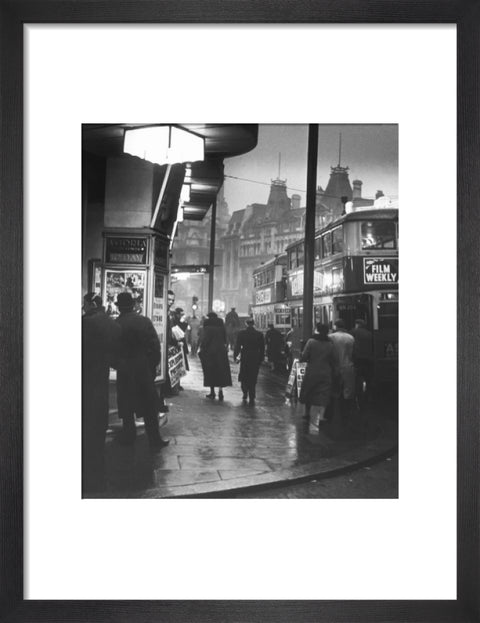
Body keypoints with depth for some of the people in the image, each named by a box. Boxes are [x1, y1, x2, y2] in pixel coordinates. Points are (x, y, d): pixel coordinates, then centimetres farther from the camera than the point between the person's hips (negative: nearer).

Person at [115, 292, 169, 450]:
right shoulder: (145, 321, -7)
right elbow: (155, 346, -8)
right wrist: (153, 365, 1)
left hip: (124, 370, 0)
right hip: (144, 369, 0)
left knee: (126, 405, 13)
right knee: (150, 406, 7)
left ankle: (128, 436, 20)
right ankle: (154, 440, 10)